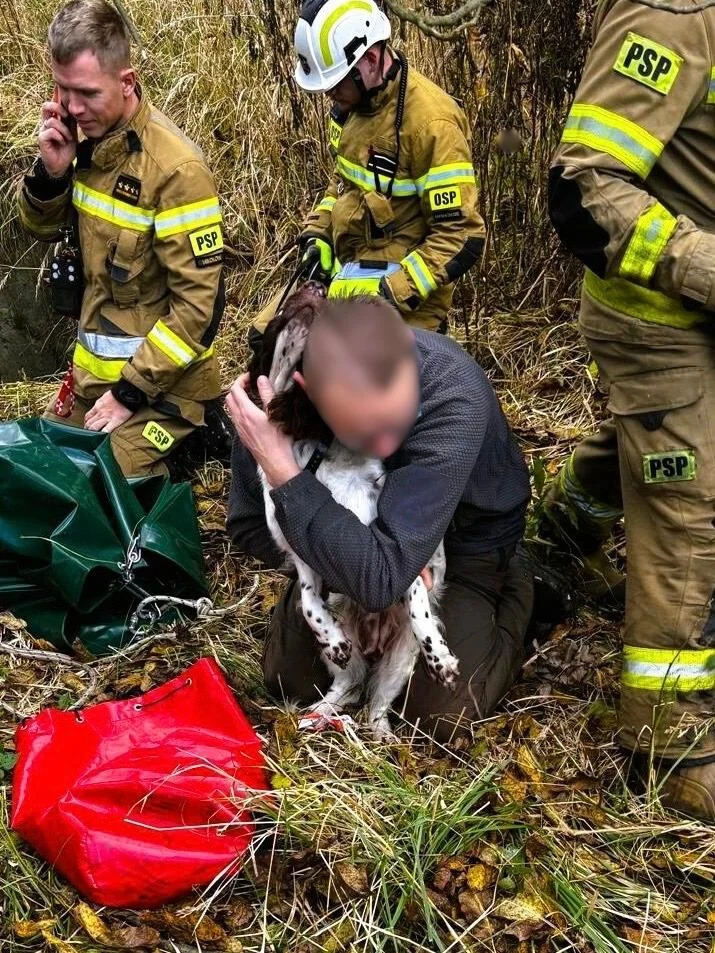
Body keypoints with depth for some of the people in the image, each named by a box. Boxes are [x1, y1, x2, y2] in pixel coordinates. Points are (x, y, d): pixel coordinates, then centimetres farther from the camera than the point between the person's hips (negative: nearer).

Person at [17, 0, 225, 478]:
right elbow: (45, 227, 12)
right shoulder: (86, 135, -1)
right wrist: (52, 171, -10)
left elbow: (199, 303, -21)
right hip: (94, 366, 7)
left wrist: (131, 391, -19)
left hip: (160, 377, -7)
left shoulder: (175, 167, -22)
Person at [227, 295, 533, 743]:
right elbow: (249, 527, -15)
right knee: (289, 682, 5)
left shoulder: (456, 396, -43)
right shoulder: (274, 390, -31)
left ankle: (513, 587, 15)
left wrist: (283, 472, -45)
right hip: (352, 522, 3)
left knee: (442, 714, -10)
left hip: (462, 536, -3)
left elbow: (380, 579, -45)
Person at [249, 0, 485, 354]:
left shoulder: (430, 122, -24)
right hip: (345, 269, 9)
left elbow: (461, 238, -24)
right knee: (267, 338, 11)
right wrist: (316, 234, 5)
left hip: (402, 287, -9)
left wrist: (390, 294, -27)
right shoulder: (352, 101, 2)